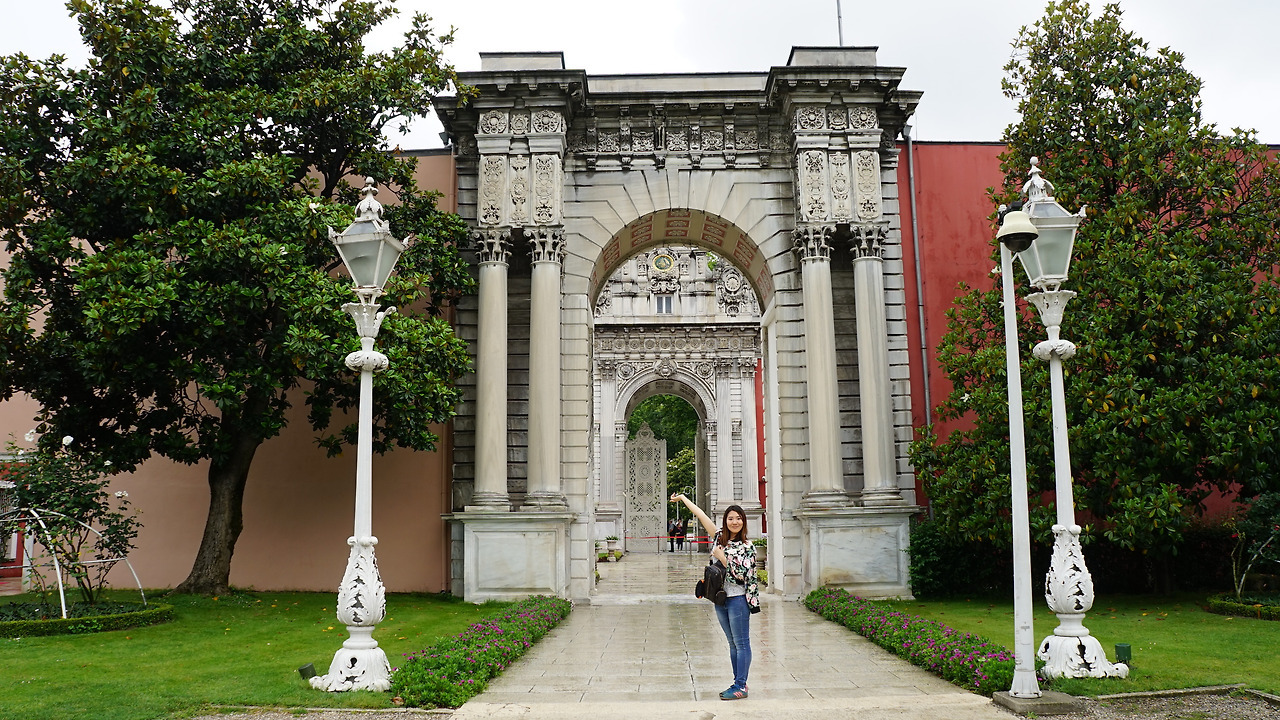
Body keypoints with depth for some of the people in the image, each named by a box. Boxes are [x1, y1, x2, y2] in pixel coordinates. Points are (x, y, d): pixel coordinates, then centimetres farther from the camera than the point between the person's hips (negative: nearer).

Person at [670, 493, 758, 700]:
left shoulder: (747, 546, -7)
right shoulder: (720, 537, 9)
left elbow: (742, 575, -14)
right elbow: (701, 515, 12)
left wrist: (722, 557, -13)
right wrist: (683, 498, 18)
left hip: (738, 599, -6)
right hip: (721, 598, 7)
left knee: (742, 643, -2)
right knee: (733, 643, 12)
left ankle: (740, 686, 0)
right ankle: (738, 684, 18)